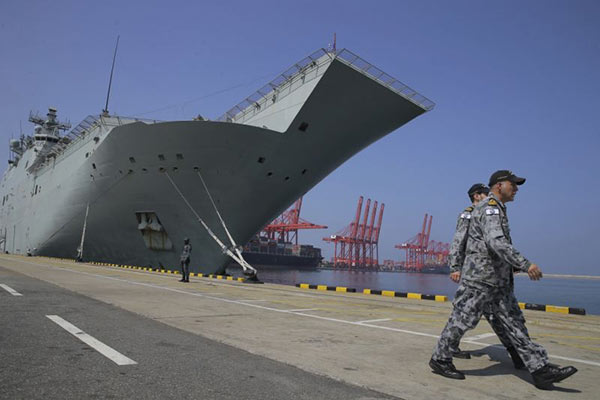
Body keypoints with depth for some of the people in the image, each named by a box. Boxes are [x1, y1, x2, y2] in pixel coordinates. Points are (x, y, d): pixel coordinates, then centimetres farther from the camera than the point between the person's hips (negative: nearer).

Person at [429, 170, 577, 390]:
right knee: (461, 320, -1)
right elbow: (497, 242, -28)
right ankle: (440, 360, 12)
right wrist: (525, 264, -31)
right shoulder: (490, 208, -13)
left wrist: (516, 266, 26)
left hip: (498, 281, 10)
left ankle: (540, 369, 10)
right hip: (479, 279, -10)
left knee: (515, 323, 7)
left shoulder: (497, 210, 19)